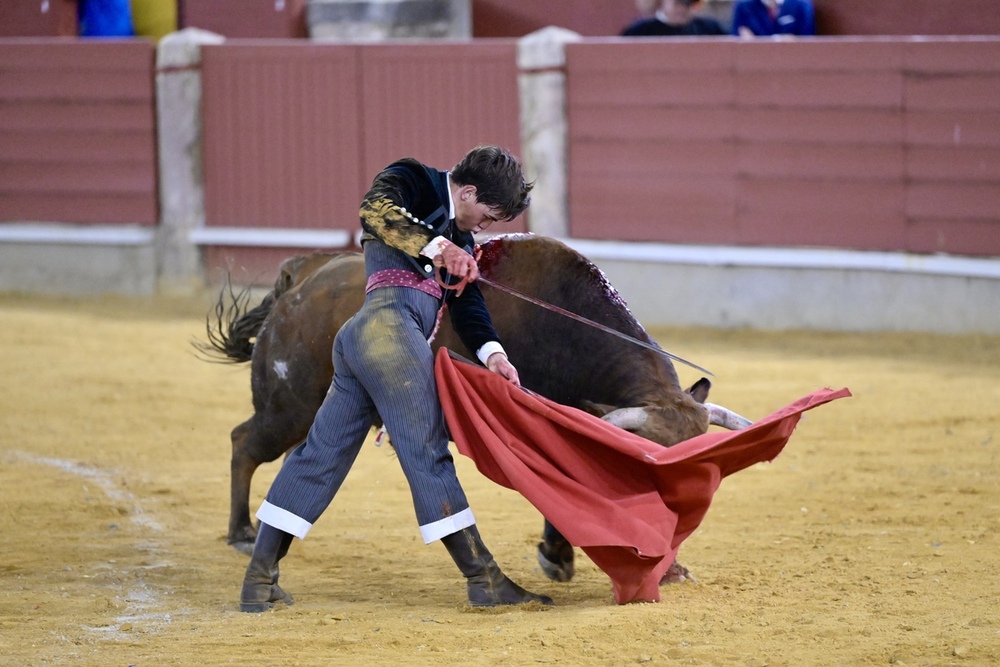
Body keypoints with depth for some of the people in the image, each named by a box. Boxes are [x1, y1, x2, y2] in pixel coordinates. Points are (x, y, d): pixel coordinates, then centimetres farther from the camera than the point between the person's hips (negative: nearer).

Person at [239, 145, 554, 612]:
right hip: (389, 325, -10)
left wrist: (490, 351, 2)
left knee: (323, 454, 8)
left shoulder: (457, 235, 29)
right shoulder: (412, 182, 5)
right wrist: (436, 246, -26)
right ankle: (484, 580, -7)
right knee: (427, 452, -8)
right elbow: (375, 209, -17)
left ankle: (259, 580, 9)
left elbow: (467, 304, 19)